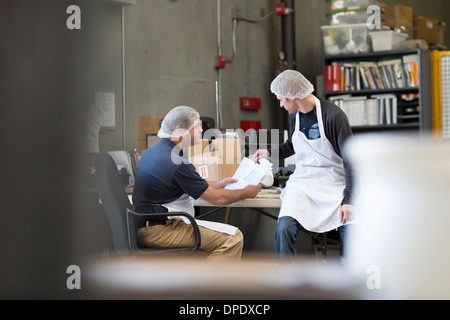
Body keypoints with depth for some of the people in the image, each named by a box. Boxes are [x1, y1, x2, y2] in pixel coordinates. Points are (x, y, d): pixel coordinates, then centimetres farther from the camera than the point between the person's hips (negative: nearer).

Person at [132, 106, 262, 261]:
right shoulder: (177, 164, -20)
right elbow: (217, 199, -11)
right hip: (158, 230, -11)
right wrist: (246, 193, 5)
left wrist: (216, 185, 26)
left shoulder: (154, 150, 11)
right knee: (233, 237, -16)